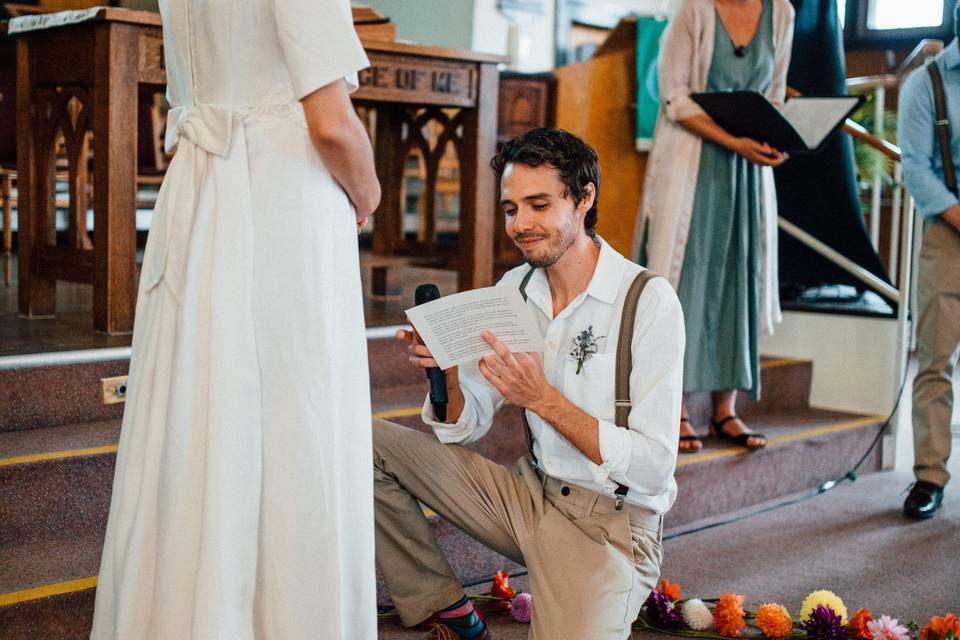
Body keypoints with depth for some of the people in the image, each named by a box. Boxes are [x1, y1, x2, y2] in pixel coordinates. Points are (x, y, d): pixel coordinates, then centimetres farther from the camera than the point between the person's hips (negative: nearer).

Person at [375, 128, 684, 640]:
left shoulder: (649, 300, -16)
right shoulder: (513, 289, 3)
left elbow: (654, 468, -19)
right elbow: (465, 427, 5)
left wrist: (544, 399, -27)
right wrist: (446, 372, -17)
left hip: (610, 524, -6)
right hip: (530, 494, 6)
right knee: (369, 444, -2)